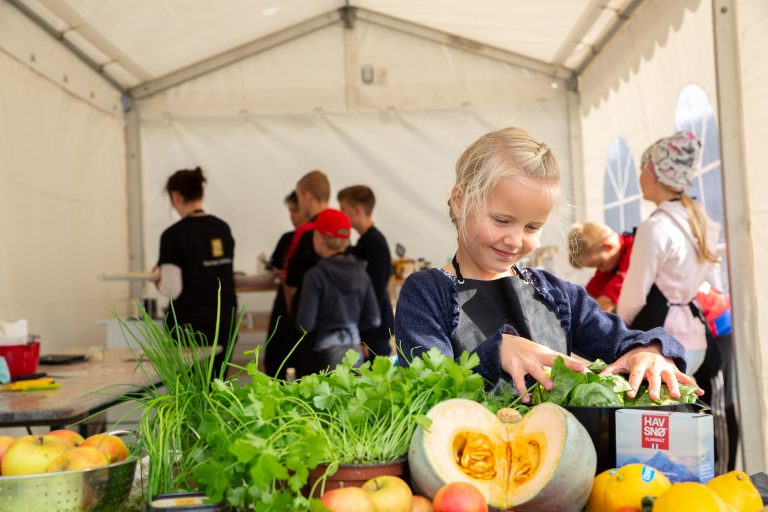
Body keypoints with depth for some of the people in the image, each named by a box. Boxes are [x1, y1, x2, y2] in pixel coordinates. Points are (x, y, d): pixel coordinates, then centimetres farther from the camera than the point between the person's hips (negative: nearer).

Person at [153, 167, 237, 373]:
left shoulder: (174, 235, -11)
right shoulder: (223, 228, 7)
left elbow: (172, 290, -13)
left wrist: (157, 278, 6)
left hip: (190, 323, -5)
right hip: (225, 319, 5)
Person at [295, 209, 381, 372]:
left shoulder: (315, 275, -12)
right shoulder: (360, 271, 4)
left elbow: (305, 324, -12)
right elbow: (373, 320, 5)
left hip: (328, 352, -5)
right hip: (355, 350, 5)